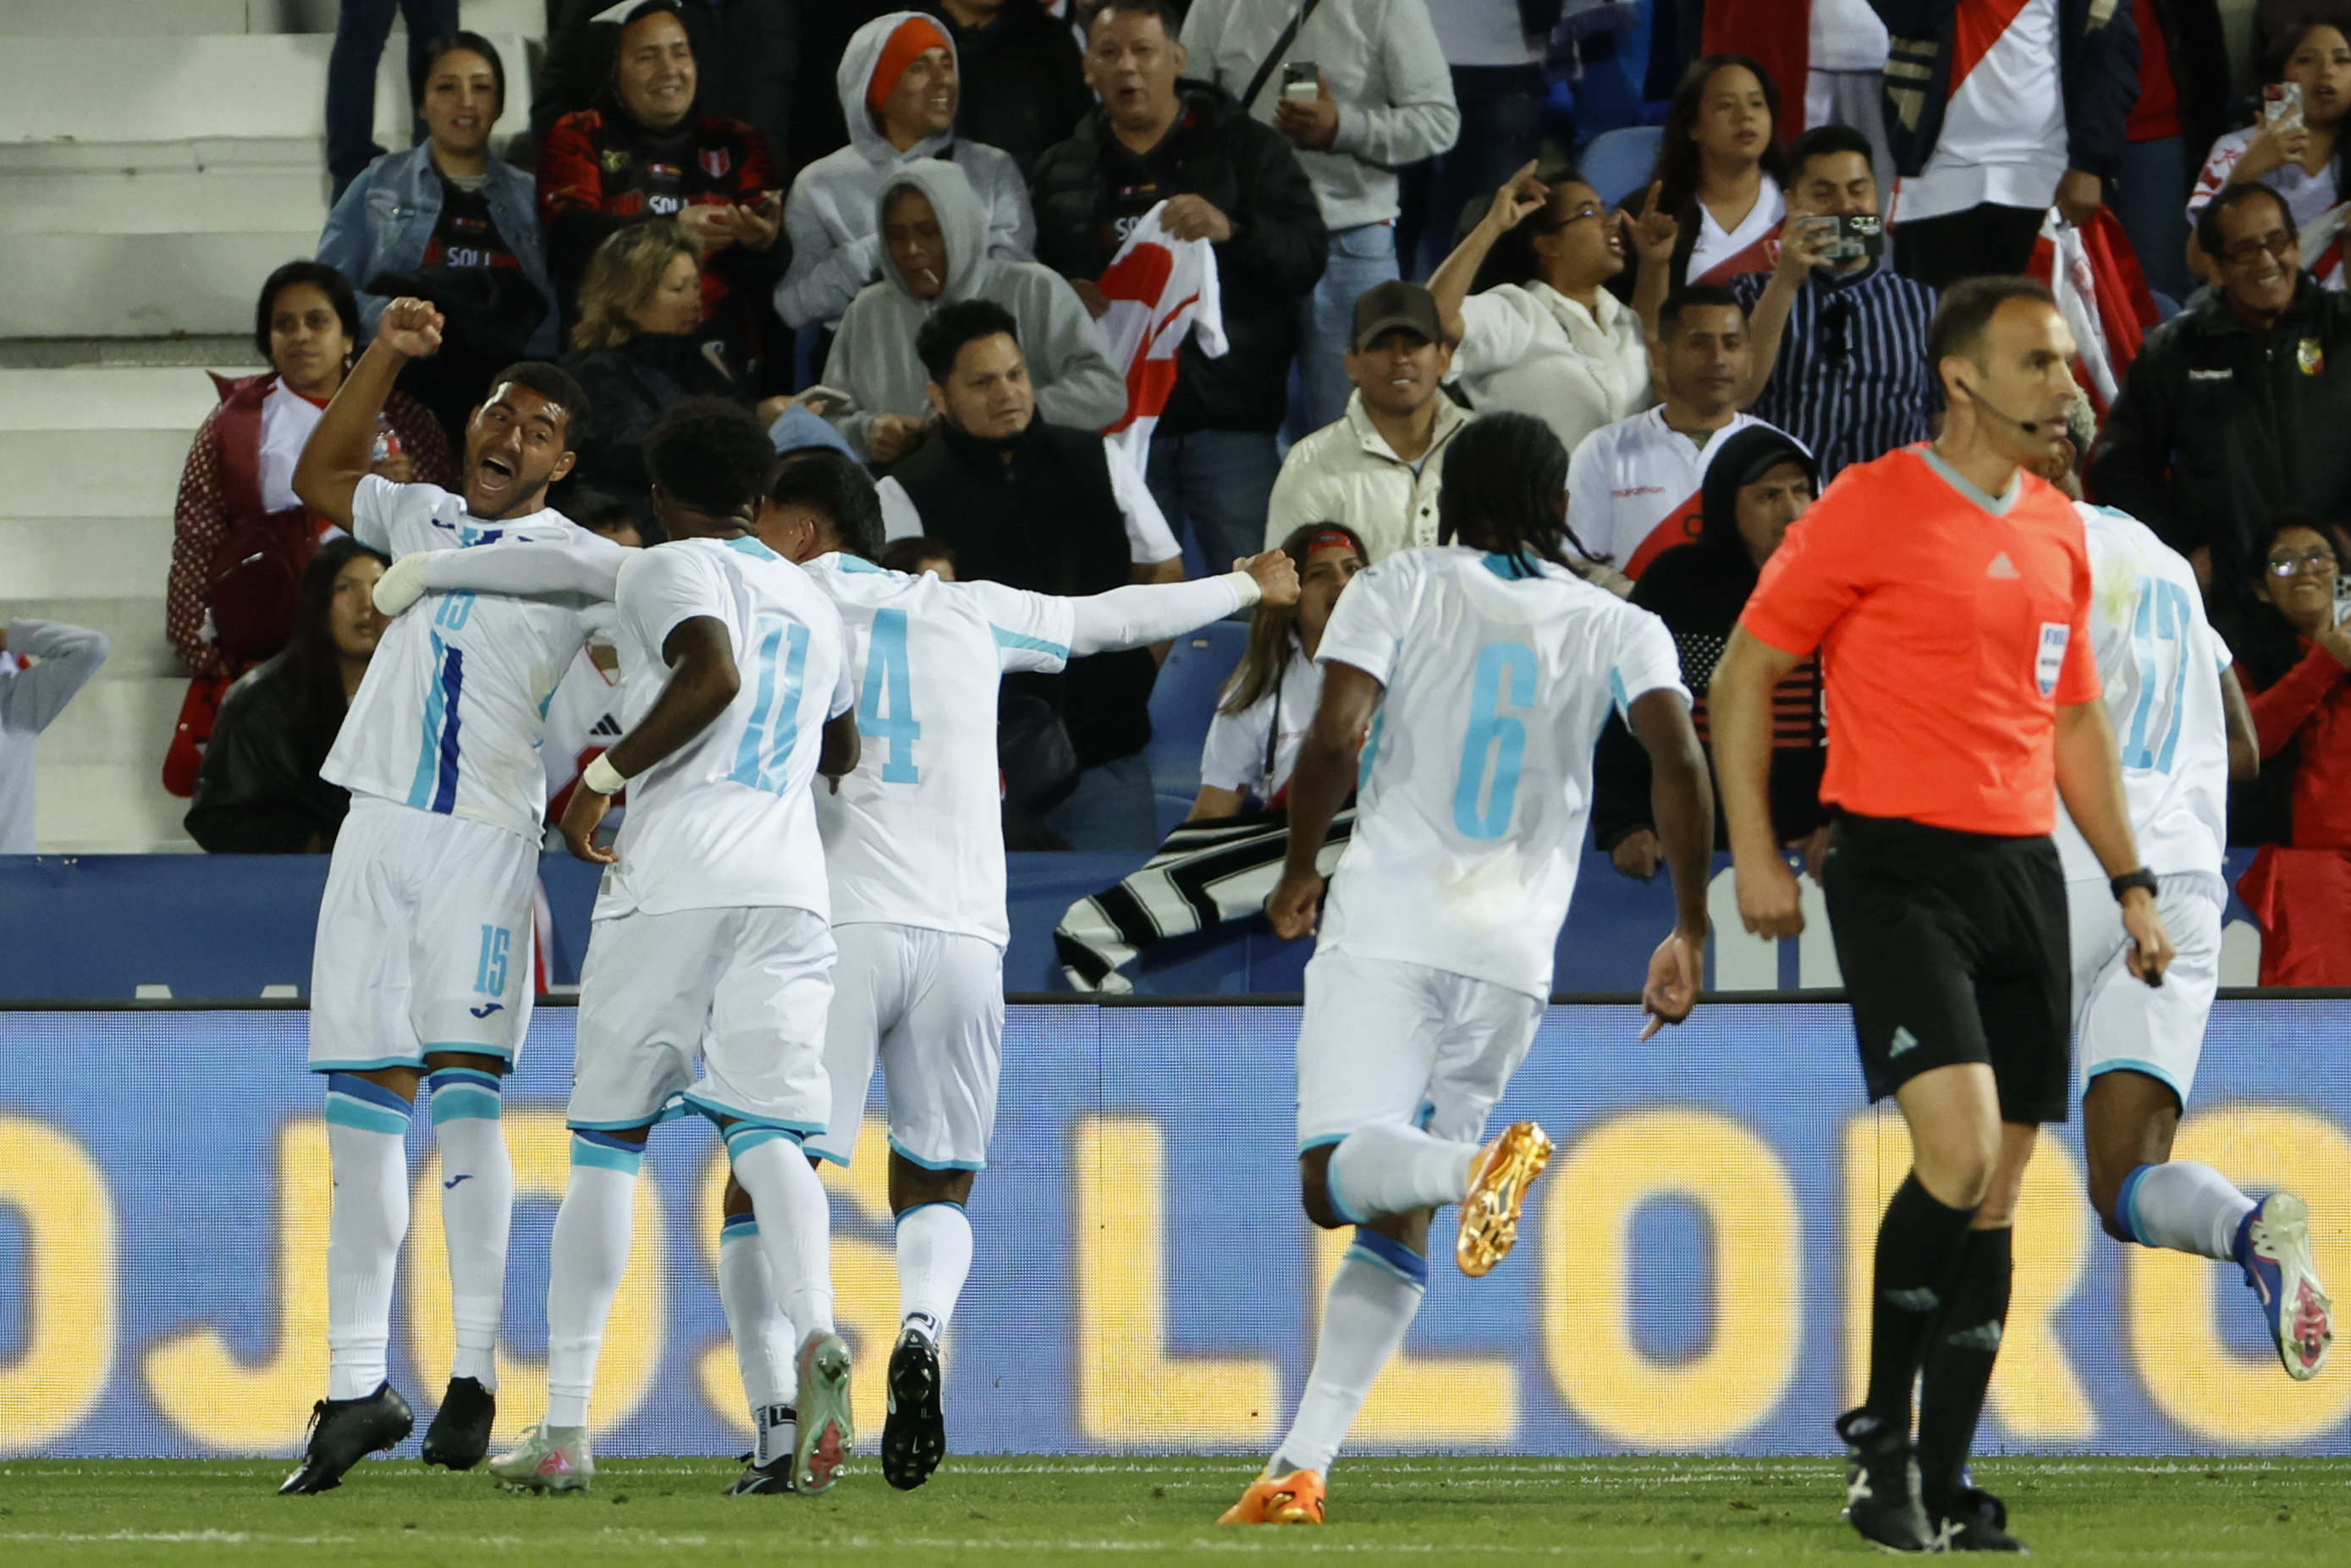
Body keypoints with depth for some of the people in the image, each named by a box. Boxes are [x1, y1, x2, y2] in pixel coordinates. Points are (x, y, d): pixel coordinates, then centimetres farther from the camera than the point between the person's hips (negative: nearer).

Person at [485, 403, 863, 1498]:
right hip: (790, 884, 5)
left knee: (606, 1140, 4)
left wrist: (607, 774, -11)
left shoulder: (673, 569, 2)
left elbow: (713, 675, -18)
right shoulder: (811, 600, 23)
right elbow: (842, 753, 36)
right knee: (766, 1131, -3)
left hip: (676, 876, -5)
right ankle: (815, 1331, -34)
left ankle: (565, 1425, 5)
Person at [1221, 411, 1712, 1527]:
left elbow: (1335, 734, -9)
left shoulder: (1397, 592, 4)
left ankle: (1477, 1165, -42)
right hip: (1513, 951, 3)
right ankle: (1302, 1463, 2)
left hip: (1388, 921, -3)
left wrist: (1300, 869, 7)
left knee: (1338, 1178, -11)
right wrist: (1690, 931, 1)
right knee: (1395, 1219, 10)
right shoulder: (1617, 628, 9)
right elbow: (1679, 760, -6)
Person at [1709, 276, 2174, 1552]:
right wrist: (1754, 856, -7)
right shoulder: (1869, 510, -6)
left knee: (1996, 1188, 4)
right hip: (1900, 865, -6)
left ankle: (1942, 1486, 9)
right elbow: (1744, 675, -2)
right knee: (1958, 1148, -20)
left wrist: (2130, 882, 18)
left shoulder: (2056, 535, 14)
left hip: (2024, 869, 6)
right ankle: (1881, 1433, -4)